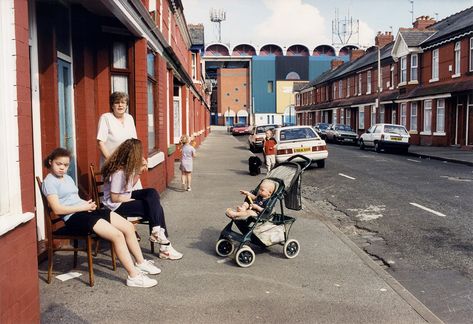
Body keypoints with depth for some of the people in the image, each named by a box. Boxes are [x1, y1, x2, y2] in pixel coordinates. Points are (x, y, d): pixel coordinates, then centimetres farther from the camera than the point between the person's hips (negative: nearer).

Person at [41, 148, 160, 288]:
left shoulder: (68, 178, 22)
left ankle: (140, 263, 14)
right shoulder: (49, 181, -5)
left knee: (128, 226, -1)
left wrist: (88, 203, -1)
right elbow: (57, 209, -15)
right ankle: (134, 276, -17)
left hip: (86, 210, 9)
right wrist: (84, 206, -13)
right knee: (117, 235, -23)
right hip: (74, 217, -9)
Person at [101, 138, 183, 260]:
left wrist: (139, 172, 1)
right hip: (117, 205, -9)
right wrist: (133, 199, -14)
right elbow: (114, 198, -23)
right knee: (154, 207, -13)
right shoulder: (118, 172, -25)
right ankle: (164, 247, -5)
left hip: (125, 197, 9)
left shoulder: (126, 167, 3)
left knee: (152, 192, -10)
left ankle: (157, 232, -14)